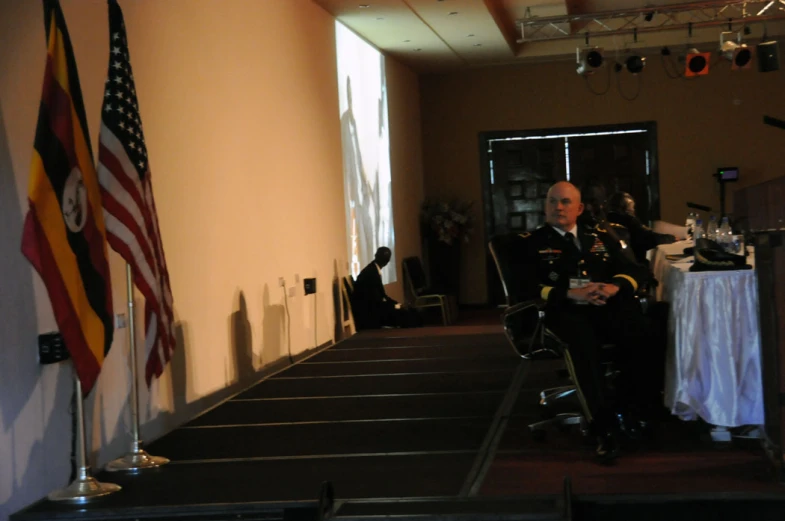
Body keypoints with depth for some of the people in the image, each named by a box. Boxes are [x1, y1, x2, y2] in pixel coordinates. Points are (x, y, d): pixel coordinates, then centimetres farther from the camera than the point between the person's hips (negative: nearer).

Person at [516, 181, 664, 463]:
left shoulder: (600, 237, 28)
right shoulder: (532, 242, 17)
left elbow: (635, 269, 18)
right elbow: (527, 287, 3)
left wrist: (614, 286, -6)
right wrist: (571, 293, -12)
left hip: (609, 306, 3)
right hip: (566, 311, -3)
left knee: (644, 339, -31)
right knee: (582, 346, -39)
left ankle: (632, 411, -16)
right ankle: (605, 426, -33)